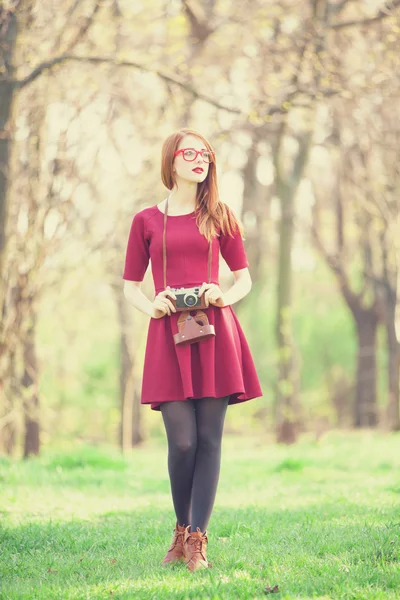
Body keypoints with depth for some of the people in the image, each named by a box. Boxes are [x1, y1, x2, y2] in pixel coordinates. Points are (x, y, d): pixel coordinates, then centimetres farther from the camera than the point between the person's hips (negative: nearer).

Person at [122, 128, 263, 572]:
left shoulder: (220, 217, 11)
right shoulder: (146, 221, 9)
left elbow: (244, 279, 14)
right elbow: (130, 286, 12)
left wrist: (224, 296, -7)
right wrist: (151, 306, -8)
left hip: (214, 332, 1)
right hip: (169, 335, -1)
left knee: (209, 439, -3)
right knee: (182, 441, -7)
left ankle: (198, 540, 2)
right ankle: (181, 531, 16)